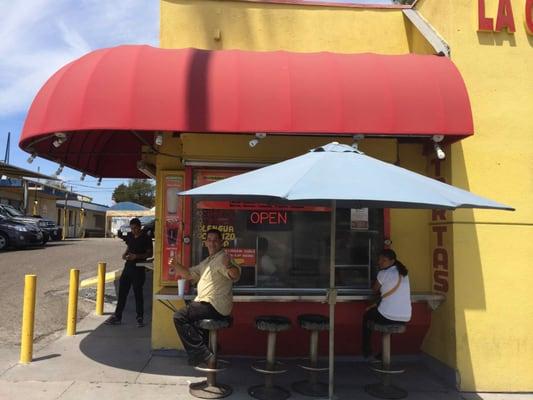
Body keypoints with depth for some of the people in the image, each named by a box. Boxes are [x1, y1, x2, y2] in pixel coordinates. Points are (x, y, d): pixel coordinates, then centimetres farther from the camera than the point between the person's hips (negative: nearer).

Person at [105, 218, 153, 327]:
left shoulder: (145, 238, -9)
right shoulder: (130, 236, 8)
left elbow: (150, 253, -8)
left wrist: (137, 256, -19)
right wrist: (125, 254, 1)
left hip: (139, 269, -6)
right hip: (128, 266, 6)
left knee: (138, 293, 1)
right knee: (122, 292, 8)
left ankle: (140, 318, 14)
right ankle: (117, 316, 16)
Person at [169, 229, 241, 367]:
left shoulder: (222, 258, -12)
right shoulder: (208, 261, 20)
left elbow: (235, 275, -30)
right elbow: (189, 274, 23)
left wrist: (229, 265, -52)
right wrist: (176, 265, 6)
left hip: (215, 306, -10)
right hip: (206, 303, 10)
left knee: (179, 316, -15)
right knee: (187, 313, 29)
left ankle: (203, 354, -14)